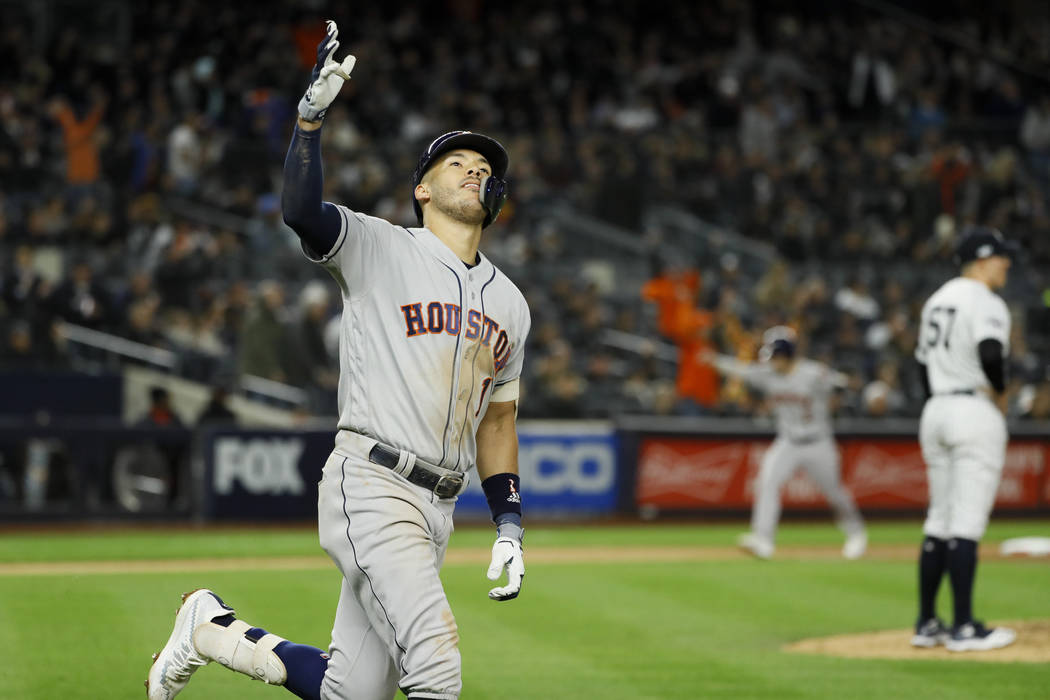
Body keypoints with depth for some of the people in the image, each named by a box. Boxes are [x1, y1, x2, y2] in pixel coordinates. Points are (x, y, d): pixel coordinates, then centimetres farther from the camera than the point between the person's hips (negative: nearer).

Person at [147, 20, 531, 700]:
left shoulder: (509, 301, 19)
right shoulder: (380, 248, 1)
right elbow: (301, 212, -19)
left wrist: (509, 523, 15)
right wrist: (313, 112, -28)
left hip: (438, 509, 7)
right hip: (371, 485, -7)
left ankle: (213, 629, 26)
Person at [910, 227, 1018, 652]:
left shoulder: (936, 301, 17)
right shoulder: (986, 303, -10)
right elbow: (990, 353, -27)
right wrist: (1000, 392, -9)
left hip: (935, 411, 9)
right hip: (976, 412, -8)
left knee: (939, 521, 12)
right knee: (967, 523, -8)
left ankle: (926, 625, 13)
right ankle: (963, 629, -8)